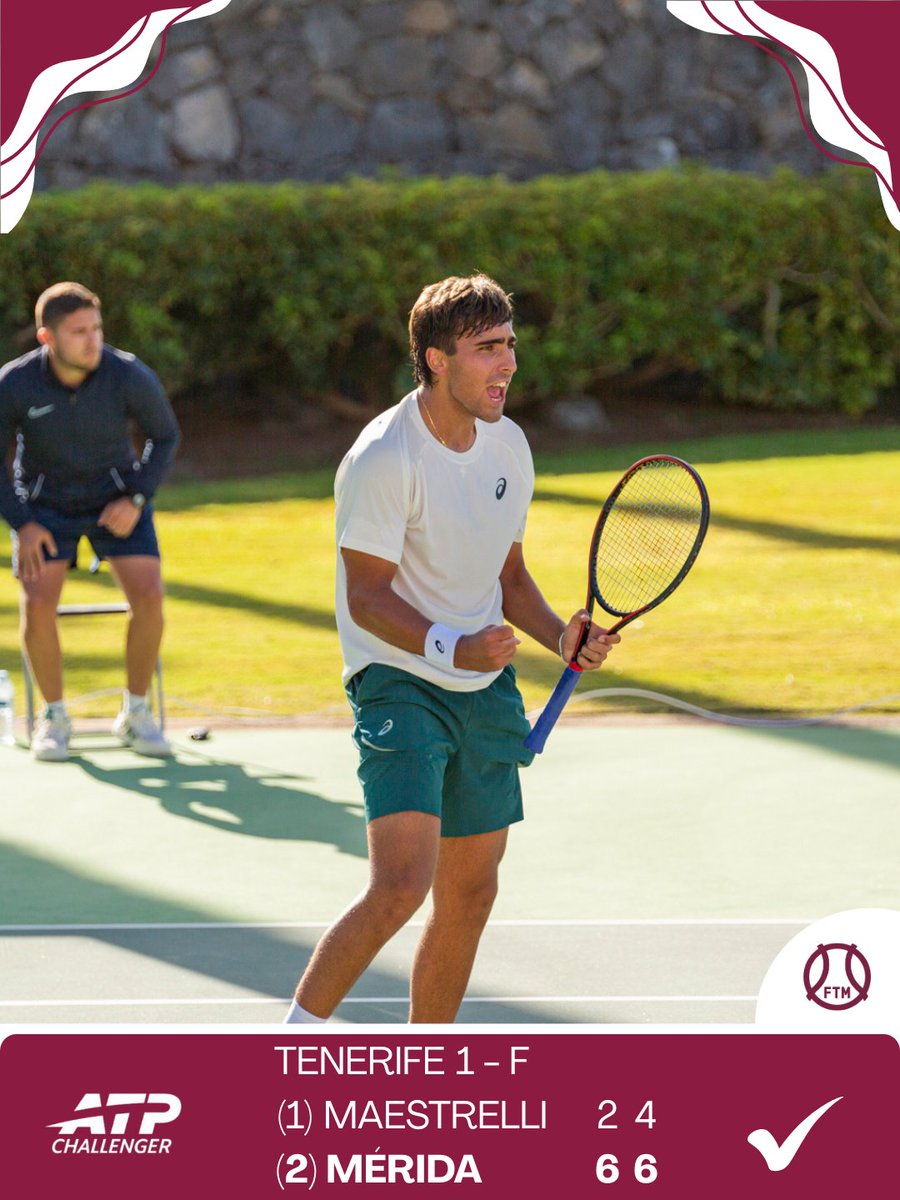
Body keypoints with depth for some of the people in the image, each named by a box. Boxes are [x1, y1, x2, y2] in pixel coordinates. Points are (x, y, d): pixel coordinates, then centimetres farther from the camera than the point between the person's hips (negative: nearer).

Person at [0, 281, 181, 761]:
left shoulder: (131, 377, -19)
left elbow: (165, 436, 0)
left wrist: (137, 498, -12)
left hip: (117, 501, 1)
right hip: (44, 508, 0)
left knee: (148, 596, -19)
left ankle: (135, 712, 1)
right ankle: (54, 717, 2)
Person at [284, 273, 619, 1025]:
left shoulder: (509, 445, 6)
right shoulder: (384, 458, -17)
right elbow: (367, 597, -17)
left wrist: (561, 636, -2)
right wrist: (452, 647, -32)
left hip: (484, 690, 7)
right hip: (398, 686, -7)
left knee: (470, 894, 10)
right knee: (402, 884, -22)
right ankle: (298, 1035, -5)